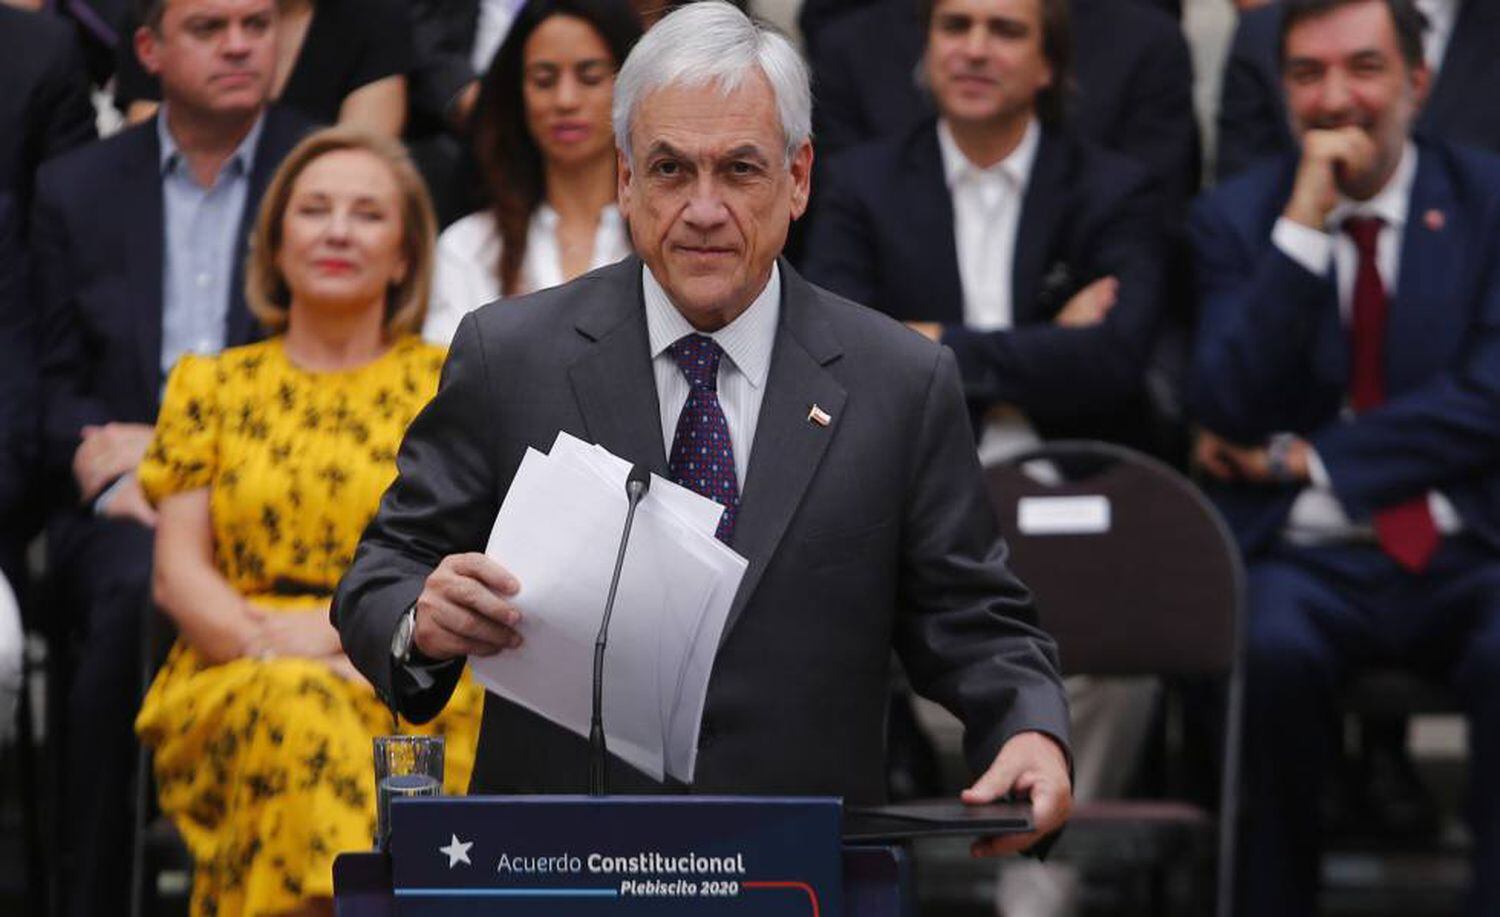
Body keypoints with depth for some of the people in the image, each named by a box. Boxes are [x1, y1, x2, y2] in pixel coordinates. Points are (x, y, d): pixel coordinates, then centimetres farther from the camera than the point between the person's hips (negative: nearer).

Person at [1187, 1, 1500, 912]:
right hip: (1306, 560, 0)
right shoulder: (1238, 217, 9)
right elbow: (1229, 409, -5)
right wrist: (1304, 224, -11)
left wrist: (1304, 460, -6)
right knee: (1271, 649, -34)